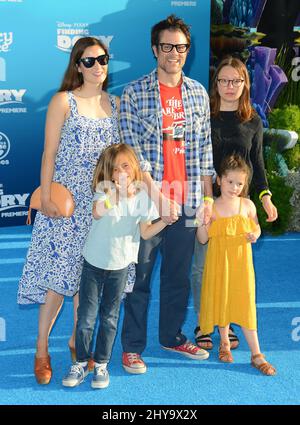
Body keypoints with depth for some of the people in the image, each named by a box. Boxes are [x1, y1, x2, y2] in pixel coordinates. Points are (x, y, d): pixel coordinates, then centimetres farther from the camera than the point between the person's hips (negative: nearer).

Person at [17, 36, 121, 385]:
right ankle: (42, 346, 8)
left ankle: (78, 338, 24)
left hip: (103, 203, 4)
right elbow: (49, 153, -5)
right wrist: (46, 197, -11)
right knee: (59, 271, -6)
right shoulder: (63, 101, -3)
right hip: (67, 200, -4)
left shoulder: (115, 104, 10)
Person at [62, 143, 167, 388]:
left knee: (109, 317, 10)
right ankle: (81, 363, 17)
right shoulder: (105, 190, -10)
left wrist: (165, 221, -13)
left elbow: (145, 233, 2)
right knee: (86, 316, 2)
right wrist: (118, 190, -43)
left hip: (120, 265, 2)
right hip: (94, 261, -1)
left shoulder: (142, 196, -2)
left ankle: (101, 364, 22)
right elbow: (97, 213, -31)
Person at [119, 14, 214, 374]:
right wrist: (158, 196, -16)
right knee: (139, 276, 4)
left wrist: (207, 198, 8)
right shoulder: (134, 94, -4)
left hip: (186, 203, 4)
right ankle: (132, 346, 16)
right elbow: (134, 152, -10)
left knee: (179, 275, 14)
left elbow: (204, 150, 12)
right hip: (145, 202, -4)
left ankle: (172, 336, 31)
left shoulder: (198, 94, 9)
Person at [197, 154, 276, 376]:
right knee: (222, 300, 9)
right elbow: (203, 239, -2)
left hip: (241, 261, 0)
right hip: (218, 261, 0)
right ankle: (225, 342, 32)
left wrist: (254, 235, -8)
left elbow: (256, 227, 14)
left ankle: (256, 354, 3)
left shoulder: (247, 205, -1)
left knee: (245, 303, -2)